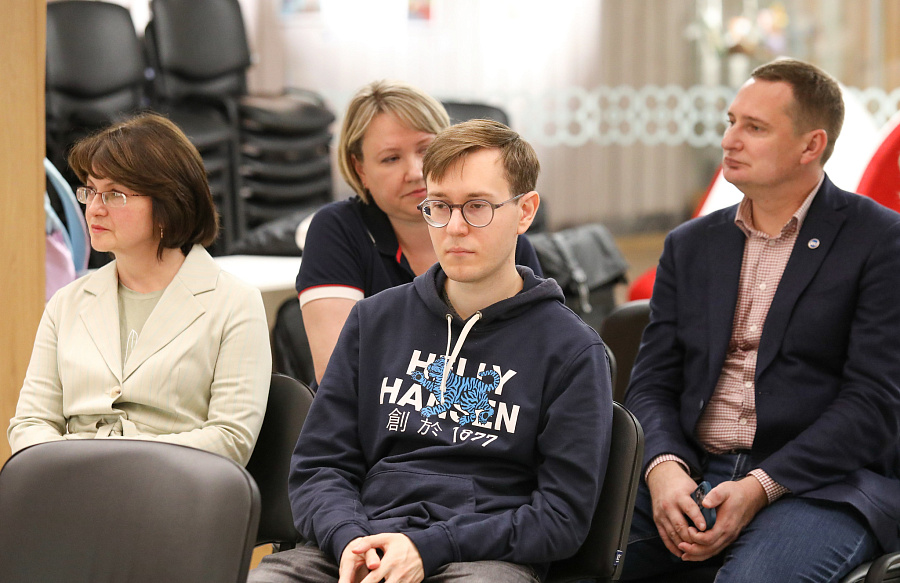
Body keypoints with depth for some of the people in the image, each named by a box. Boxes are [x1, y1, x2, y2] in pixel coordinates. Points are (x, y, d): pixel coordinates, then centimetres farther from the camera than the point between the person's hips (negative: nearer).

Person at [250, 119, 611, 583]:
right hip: (361, 544, 3)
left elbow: (563, 514, -1)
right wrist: (348, 538, -7)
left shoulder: (572, 349, 5)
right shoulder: (375, 319, 18)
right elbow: (317, 465, 16)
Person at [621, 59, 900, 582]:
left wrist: (759, 488, -18)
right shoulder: (690, 245, 17)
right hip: (690, 478, 4)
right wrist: (664, 467, -11)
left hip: (822, 482, -4)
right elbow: (652, 384, 12)